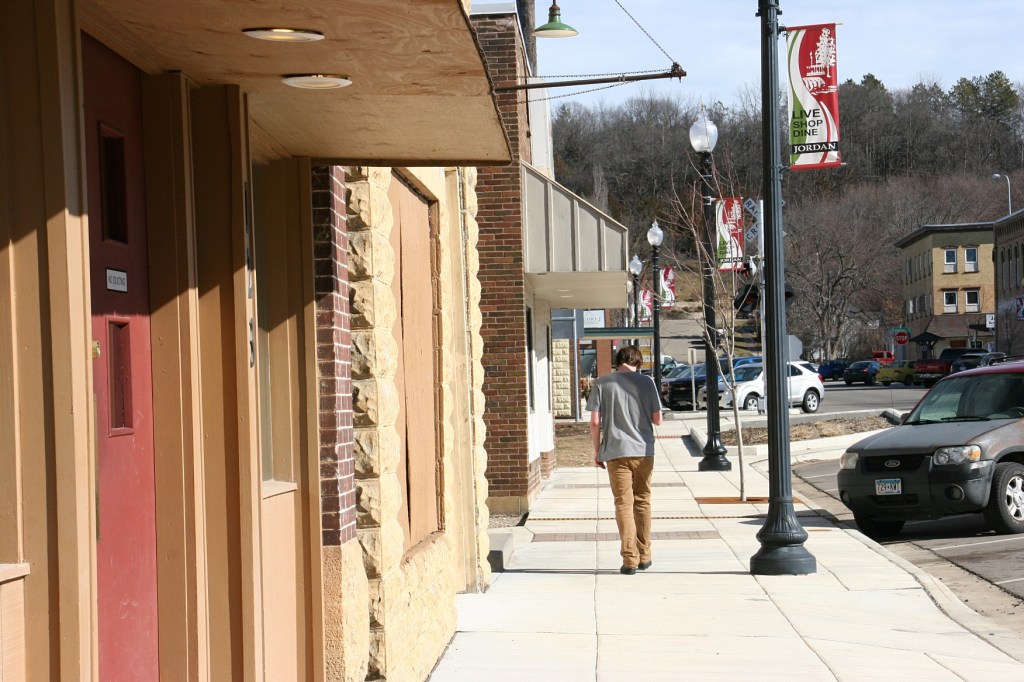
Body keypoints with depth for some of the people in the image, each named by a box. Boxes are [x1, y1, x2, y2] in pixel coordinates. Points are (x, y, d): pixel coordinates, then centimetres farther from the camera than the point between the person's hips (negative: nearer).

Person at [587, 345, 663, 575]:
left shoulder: (602, 384, 0)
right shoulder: (646, 382, 1)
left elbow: (595, 422, -3)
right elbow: (657, 419, 2)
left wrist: (596, 452, 6)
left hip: (616, 452, -1)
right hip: (643, 450, 1)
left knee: (623, 504, 0)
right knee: (642, 502, 13)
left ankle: (630, 559, -6)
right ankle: (644, 557, 20)